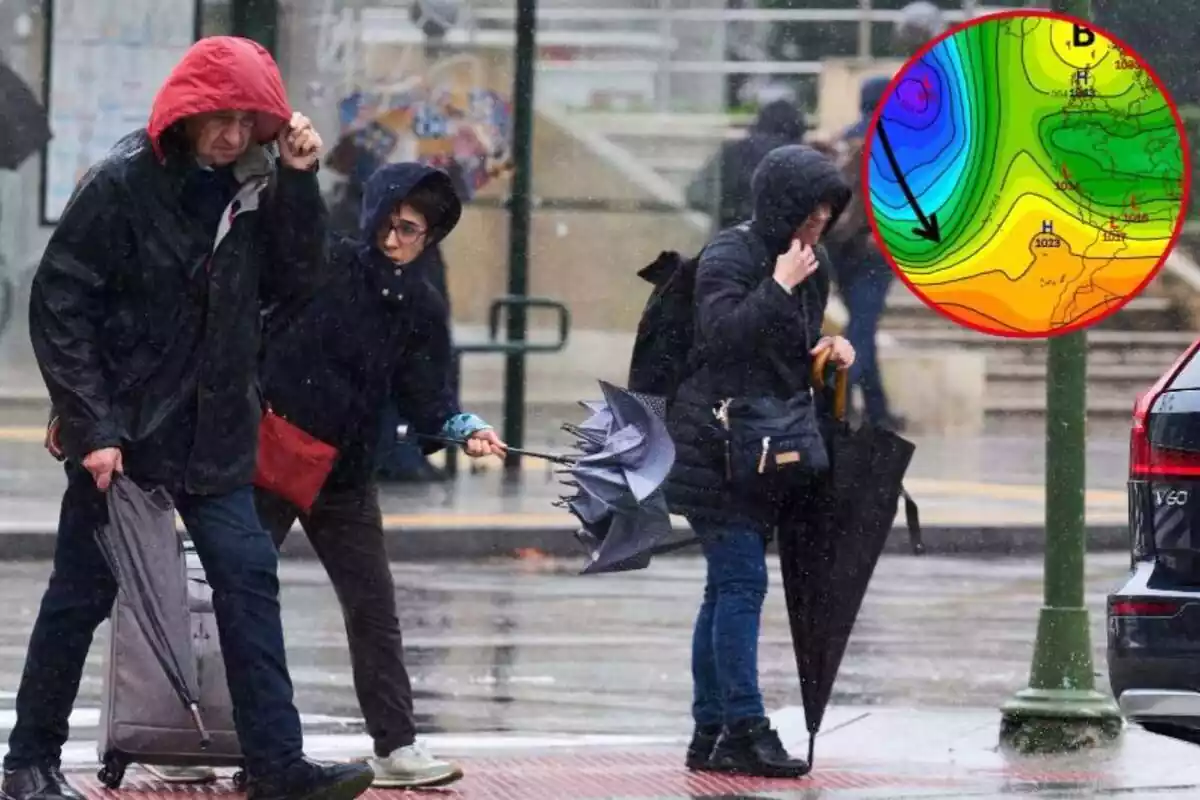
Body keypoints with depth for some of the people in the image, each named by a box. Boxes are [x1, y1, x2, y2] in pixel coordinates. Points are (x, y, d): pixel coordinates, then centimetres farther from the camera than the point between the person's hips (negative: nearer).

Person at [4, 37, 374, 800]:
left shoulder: (252, 186, 2)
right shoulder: (122, 184, -13)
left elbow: (293, 278, 1)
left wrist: (298, 181, -12)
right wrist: (92, 426, -17)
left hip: (213, 433, 5)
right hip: (121, 431, -5)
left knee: (249, 578, -3)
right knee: (83, 593, 4)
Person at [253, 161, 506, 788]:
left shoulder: (421, 308, 4)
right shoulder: (319, 266, -8)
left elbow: (424, 395, 0)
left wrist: (466, 429, -16)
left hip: (345, 477, 4)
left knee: (374, 609, 3)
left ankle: (396, 747, 6)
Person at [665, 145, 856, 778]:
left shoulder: (812, 264, 15)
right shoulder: (728, 256, -11)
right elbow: (722, 332, -24)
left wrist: (831, 347, 5)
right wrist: (780, 285, -22)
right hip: (716, 446, -9)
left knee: (727, 588, 10)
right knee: (741, 582, -14)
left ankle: (710, 733, 12)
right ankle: (744, 730, -16)